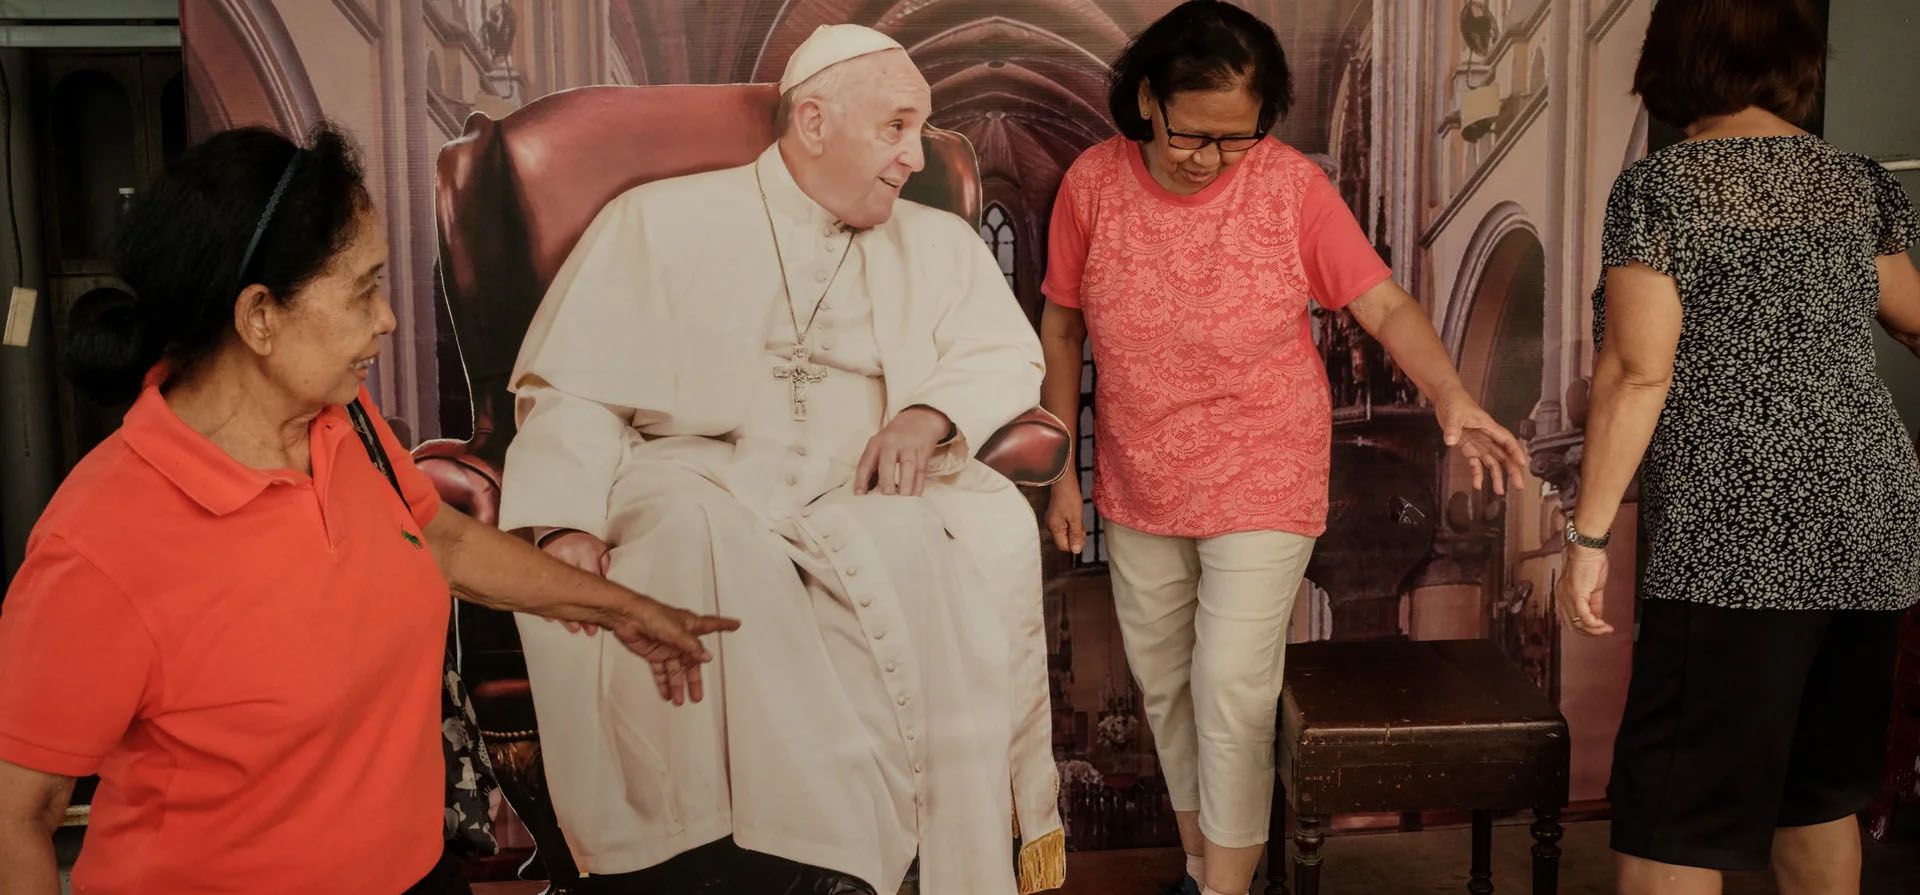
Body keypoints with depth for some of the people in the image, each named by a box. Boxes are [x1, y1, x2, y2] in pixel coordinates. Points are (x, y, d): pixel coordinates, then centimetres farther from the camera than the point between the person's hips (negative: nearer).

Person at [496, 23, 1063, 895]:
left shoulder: (938, 242, 19)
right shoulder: (659, 221, 7)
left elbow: (1008, 356, 13)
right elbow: (578, 390, 0)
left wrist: (929, 413, -10)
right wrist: (570, 521, -18)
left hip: (866, 490, 2)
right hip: (700, 474, -2)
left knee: (993, 531, -29)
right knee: (693, 534, -38)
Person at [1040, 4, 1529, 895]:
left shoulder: (1291, 184, -15)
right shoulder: (1092, 184, -8)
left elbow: (1385, 306, -15)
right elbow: (1061, 329, 2)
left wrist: (1452, 397, -33)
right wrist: (1061, 472, 3)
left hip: (1259, 486, -3)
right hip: (1138, 490, 4)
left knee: (1232, 694, -7)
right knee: (1163, 686, 16)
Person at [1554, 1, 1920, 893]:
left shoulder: (1659, 186, -7)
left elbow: (1636, 375, -14)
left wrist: (1589, 535, -9)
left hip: (1739, 543, -7)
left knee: (1674, 816, -1)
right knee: (1821, 789, 19)